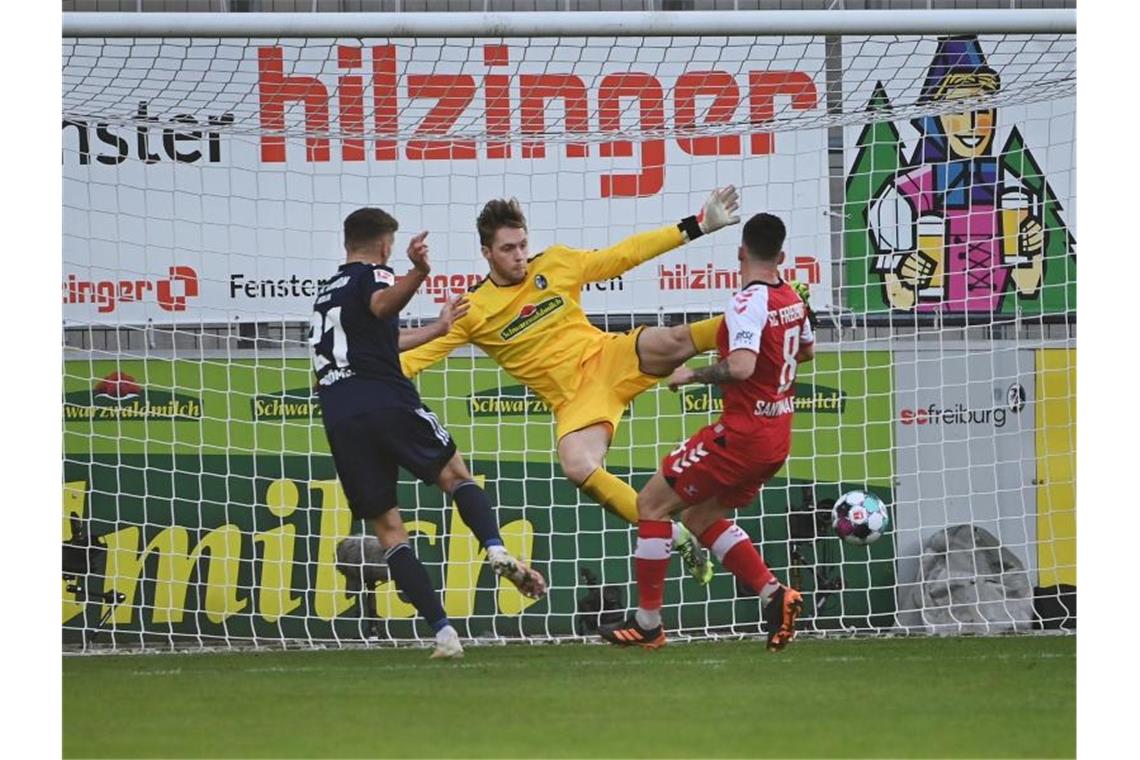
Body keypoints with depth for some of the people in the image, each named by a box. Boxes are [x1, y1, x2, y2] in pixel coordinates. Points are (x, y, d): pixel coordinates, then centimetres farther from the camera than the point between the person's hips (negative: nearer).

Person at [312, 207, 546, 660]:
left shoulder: (326, 292, 29)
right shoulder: (371, 275, 6)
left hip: (339, 420, 5)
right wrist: (418, 273, -40)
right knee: (454, 475, 15)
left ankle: (442, 631, -8)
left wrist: (439, 329, 55)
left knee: (387, 527, 3)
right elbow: (381, 305, -21)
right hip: (387, 403, -5)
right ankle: (496, 550, -13)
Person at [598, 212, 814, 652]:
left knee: (652, 503, 2)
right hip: (776, 438, 9)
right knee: (701, 516, 21)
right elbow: (806, 350, 27)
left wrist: (694, 375, -18)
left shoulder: (748, 304, -19)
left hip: (742, 434, -9)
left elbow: (741, 368, -33)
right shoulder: (792, 299, 8)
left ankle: (647, 623, 3)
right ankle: (774, 595, 6)